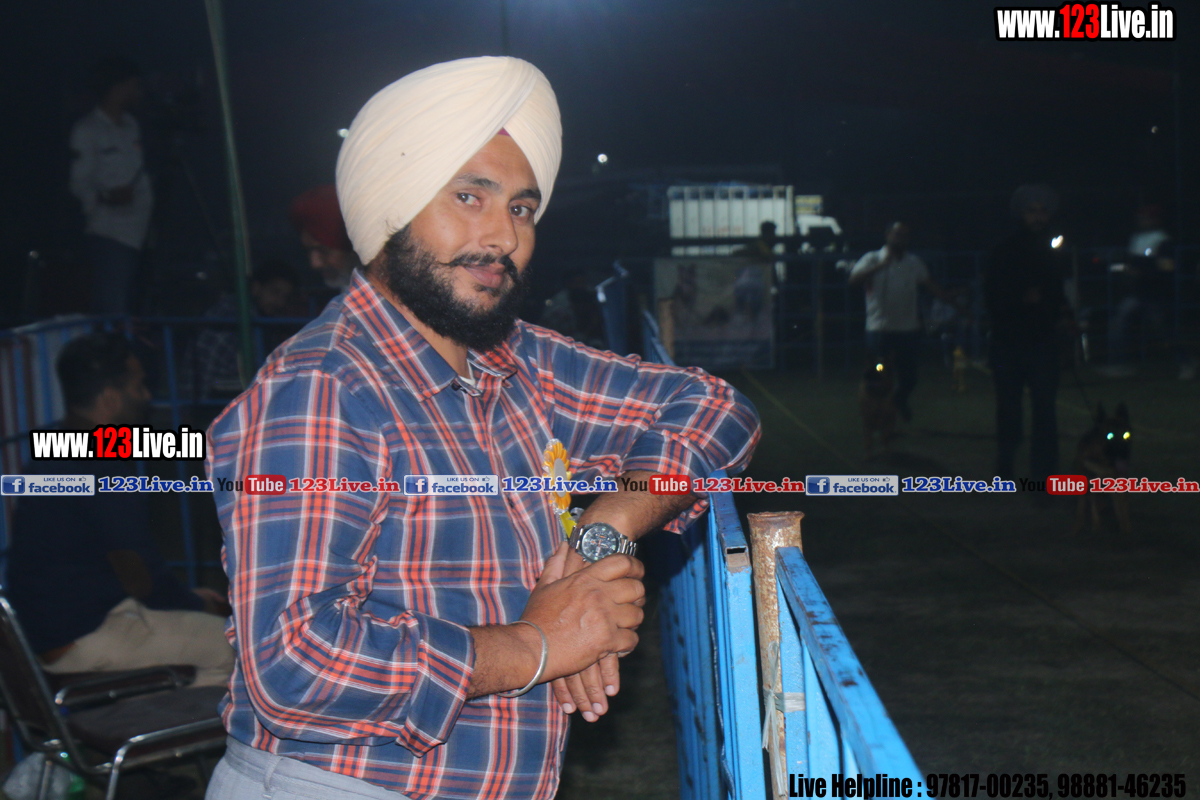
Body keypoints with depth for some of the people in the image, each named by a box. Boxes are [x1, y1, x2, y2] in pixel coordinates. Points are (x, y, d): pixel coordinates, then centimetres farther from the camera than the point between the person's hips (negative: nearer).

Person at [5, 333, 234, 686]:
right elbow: (142, 579, -17)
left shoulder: (55, 452, 11)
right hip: (87, 638, -10)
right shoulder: (101, 469, -21)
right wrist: (198, 605, 2)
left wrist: (189, 599, 15)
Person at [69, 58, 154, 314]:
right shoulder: (87, 131, -5)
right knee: (110, 311, -12)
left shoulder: (130, 125, 17)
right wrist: (105, 197, -29)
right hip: (108, 234, -7)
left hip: (135, 233, 7)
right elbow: (79, 185, -10)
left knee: (126, 309, 9)